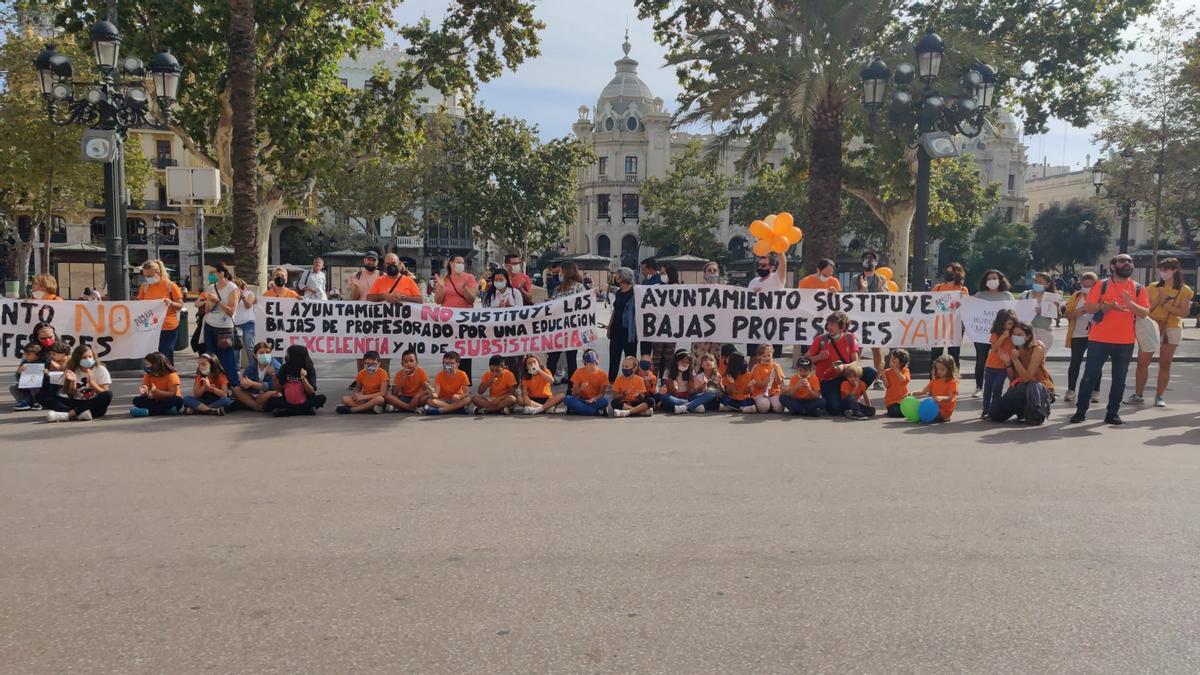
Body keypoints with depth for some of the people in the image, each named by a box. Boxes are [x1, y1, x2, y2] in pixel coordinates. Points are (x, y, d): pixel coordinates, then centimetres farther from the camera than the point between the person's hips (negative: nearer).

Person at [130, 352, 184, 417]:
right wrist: (144, 392, -30)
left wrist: (156, 391, -30)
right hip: (156, 401, 4)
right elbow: (146, 394, -7)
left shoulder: (171, 375, -15)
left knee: (177, 400, -37)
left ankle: (146, 411, -40)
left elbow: (172, 394, -21)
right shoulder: (148, 376, -3)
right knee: (137, 400, -19)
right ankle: (167, 410, -37)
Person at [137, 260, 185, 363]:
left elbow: (180, 305, -3)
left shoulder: (170, 285, -7)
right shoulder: (144, 286, 4)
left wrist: (171, 303, -22)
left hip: (168, 328, -4)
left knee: (166, 359, 0)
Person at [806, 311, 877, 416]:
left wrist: (844, 366, -25)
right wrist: (819, 357, -23)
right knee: (835, 410, -24)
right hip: (827, 381, -3)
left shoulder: (849, 338, -4)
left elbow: (855, 362, -5)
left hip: (845, 375, 3)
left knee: (871, 372, -17)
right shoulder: (821, 339, -10)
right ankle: (825, 400, 14)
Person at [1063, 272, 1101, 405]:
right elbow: (1068, 315, 5)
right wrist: (1077, 312, -14)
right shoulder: (1076, 296, 7)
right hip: (1078, 335, 1)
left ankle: (1095, 392, 12)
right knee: (1075, 362, 3)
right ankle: (1070, 391, 10)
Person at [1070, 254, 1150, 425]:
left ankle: (1113, 413, 12)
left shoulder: (1138, 288, 7)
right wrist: (1107, 306, -20)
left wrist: (1130, 303, -18)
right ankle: (1081, 411, 7)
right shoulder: (1102, 285, 1)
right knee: (1090, 375, 0)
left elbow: (1145, 313, 0)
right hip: (1099, 339, -2)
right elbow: (1087, 307, -5)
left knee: (1119, 378, 5)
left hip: (1126, 341, 2)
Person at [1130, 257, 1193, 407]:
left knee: (1165, 363, 2)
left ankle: (1159, 396, 8)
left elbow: (1184, 312, -8)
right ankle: (1138, 394, 5)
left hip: (1172, 329, -1)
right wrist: (1158, 300, -13)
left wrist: (1166, 305, -16)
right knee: (1142, 362, -3)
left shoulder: (1184, 290, 1)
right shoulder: (1153, 287, 6)